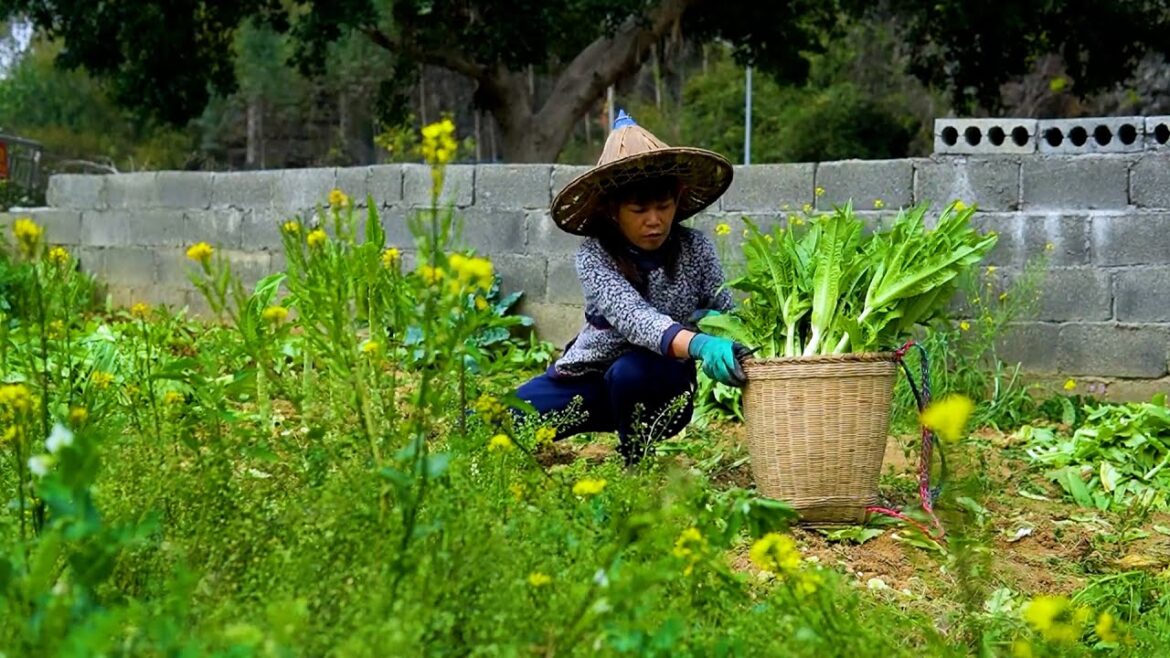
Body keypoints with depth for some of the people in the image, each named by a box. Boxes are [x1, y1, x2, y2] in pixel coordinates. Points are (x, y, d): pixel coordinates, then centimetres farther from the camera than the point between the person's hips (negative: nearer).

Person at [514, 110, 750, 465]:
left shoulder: (695, 249, -13)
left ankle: (639, 460, -8)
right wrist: (697, 344, -56)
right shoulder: (594, 255, -20)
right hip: (589, 377, 0)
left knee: (632, 371, -36)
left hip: (660, 382, 0)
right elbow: (631, 316, -37)